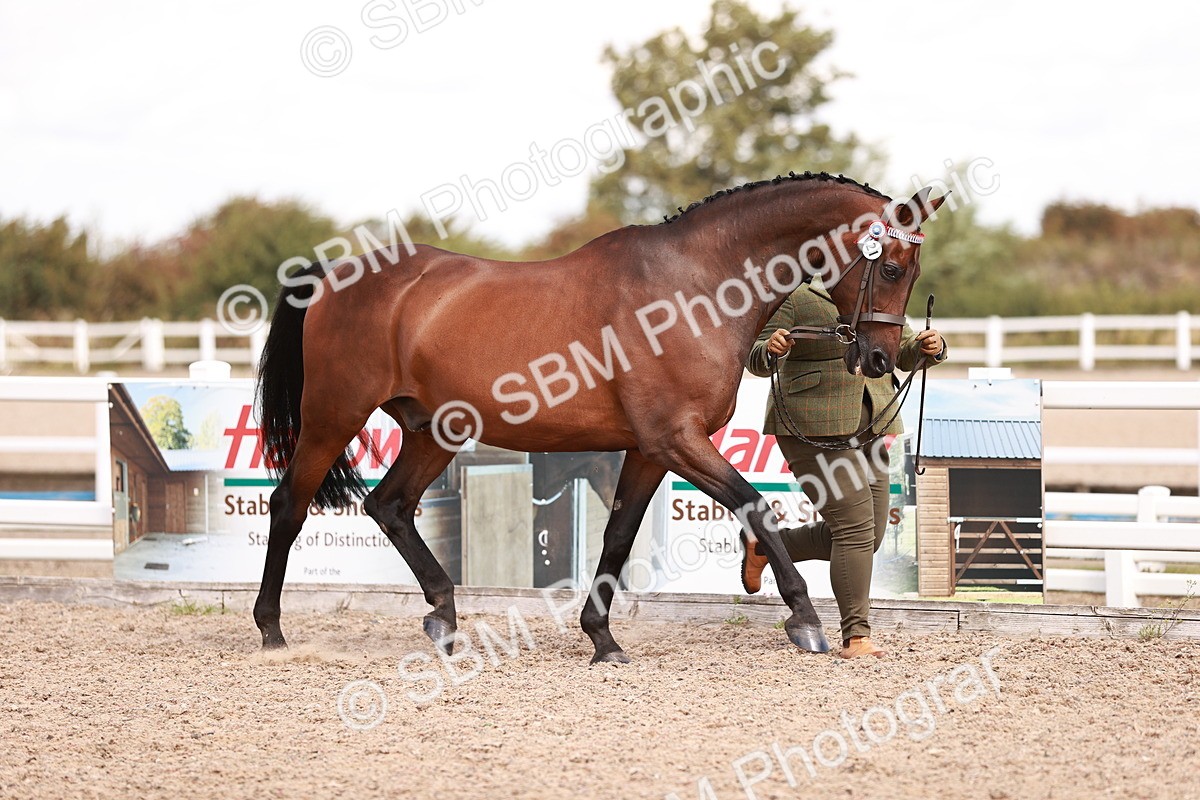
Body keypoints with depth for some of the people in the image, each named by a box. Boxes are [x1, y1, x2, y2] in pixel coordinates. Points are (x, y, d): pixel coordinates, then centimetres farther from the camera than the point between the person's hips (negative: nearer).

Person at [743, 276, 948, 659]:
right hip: (815, 430, -8)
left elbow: (903, 351, 12)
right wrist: (771, 349, -30)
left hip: (868, 429, 8)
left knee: (867, 536, 7)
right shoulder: (796, 297, -7)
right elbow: (757, 361, -7)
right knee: (855, 526, -14)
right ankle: (855, 635, -8)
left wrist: (929, 346, -11)